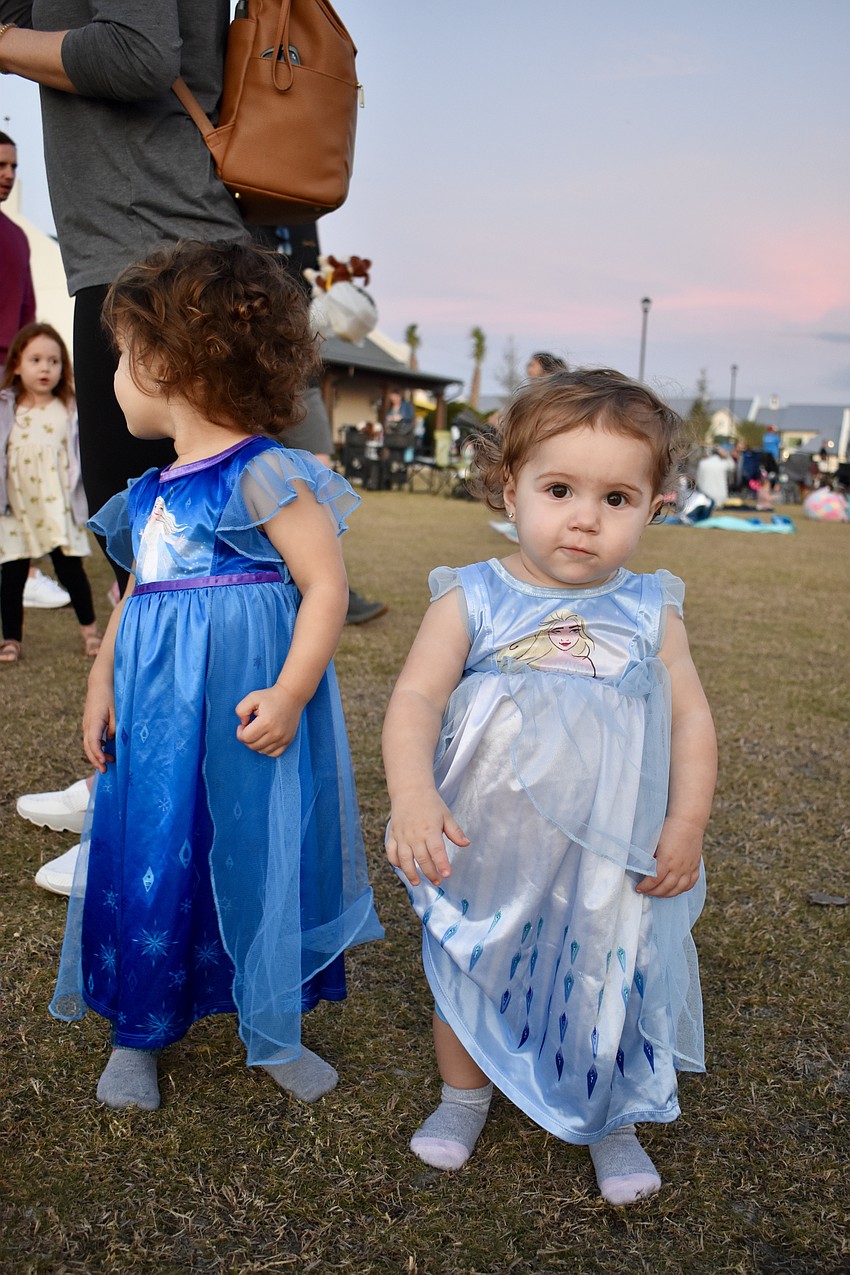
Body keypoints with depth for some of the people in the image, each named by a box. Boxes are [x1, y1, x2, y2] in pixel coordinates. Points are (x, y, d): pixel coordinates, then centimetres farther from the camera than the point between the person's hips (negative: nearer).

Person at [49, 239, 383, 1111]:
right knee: (147, 868, 11)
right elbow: (132, 599, 18)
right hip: (157, 717, 6)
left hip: (246, 717, -6)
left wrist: (291, 692, -24)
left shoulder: (265, 474, -11)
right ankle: (139, 1033, 32)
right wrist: (101, 688, 8)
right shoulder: (149, 496, 12)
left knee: (258, 864, 7)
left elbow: (327, 585, -15)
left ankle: (273, 1033, 29)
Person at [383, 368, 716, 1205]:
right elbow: (416, 699, -17)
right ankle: (464, 1095, 48)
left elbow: (691, 717, -1)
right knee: (469, 977, 19)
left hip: (610, 862, 1)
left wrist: (686, 826, -9)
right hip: (485, 855, 0)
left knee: (609, 985, 16)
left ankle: (610, 1122, 44)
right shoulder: (472, 600, -11)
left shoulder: (650, 613, -3)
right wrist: (412, 795, -32)